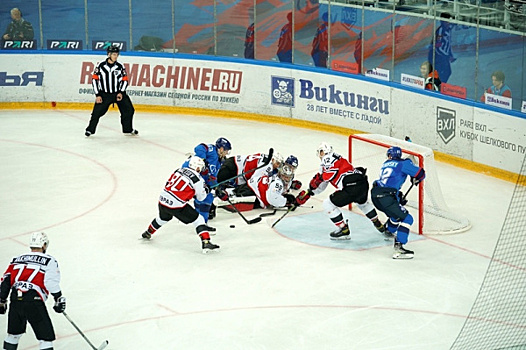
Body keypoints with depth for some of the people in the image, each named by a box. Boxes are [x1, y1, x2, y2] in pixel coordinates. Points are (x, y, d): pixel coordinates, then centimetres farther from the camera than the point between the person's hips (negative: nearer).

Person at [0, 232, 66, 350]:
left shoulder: (18, 259, 22)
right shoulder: (49, 261, 7)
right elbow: (51, 282, -7)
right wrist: (59, 299, -2)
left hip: (15, 300, 5)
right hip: (33, 300, -5)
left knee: (14, 333, 25)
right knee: (46, 336, 1)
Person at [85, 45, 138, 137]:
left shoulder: (120, 67, -1)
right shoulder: (101, 66, -6)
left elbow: (125, 80, 5)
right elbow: (94, 79, -2)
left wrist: (121, 92, -8)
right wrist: (97, 95, -7)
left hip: (118, 93, 2)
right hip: (104, 94, -2)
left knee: (128, 110, -1)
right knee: (97, 112, -8)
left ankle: (128, 129, 18)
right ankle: (90, 129, 12)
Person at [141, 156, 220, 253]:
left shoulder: (180, 170, 9)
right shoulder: (197, 179, -9)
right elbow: (200, 197, 0)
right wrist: (205, 190, 21)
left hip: (163, 199, 7)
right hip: (176, 205, -7)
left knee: (163, 218, 36)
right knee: (198, 220, 1)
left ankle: (148, 233, 57)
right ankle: (206, 243, -12)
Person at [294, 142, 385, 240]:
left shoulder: (329, 158, 1)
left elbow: (333, 172, -19)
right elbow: (321, 186, 35)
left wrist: (319, 178, -10)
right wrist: (307, 194, 33)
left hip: (352, 187, -10)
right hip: (364, 184, 10)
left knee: (328, 204, 1)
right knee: (362, 203, 41)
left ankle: (344, 230, 3)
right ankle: (379, 225, 51)